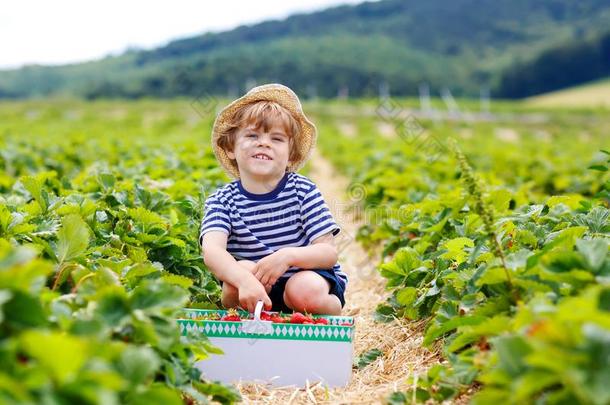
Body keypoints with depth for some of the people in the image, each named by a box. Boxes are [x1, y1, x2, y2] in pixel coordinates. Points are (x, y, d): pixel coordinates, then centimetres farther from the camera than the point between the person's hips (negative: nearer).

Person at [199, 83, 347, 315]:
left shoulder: (303, 191, -9)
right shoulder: (222, 200, -9)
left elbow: (329, 252, -14)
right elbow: (211, 250, -29)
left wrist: (288, 256, -34)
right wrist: (245, 279, -49)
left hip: (308, 278, -1)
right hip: (256, 287, 1)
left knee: (306, 292, -32)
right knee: (244, 269, -29)